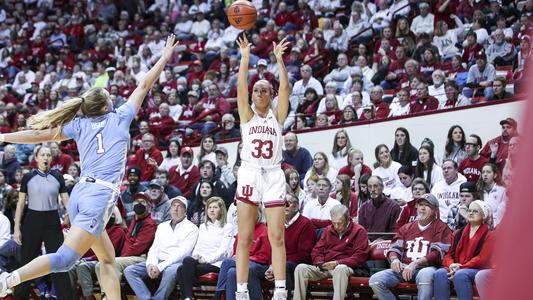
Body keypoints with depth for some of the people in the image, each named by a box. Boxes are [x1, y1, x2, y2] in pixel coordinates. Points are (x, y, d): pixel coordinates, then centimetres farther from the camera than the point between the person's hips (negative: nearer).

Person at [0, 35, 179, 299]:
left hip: (80, 194, 6)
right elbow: (144, 86, 15)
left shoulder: (79, 125, 14)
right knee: (64, 259, -15)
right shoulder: (119, 118, 7)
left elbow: (41, 134, 9)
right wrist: (164, 58, 25)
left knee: (107, 258, 16)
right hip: (102, 195, -6)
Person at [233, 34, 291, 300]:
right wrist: (245, 57, -8)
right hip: (249, 175, 0)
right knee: (245, 238, -1)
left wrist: (279, 58, -5)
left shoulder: (277, 116, 9)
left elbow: (285, 88, -3)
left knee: (276, 237, -4)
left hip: (273, 176, 0)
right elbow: (241, 86, -4)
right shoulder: (247, 115, 9)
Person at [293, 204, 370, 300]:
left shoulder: (359, 231, 4)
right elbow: (316, 251, 21)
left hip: (345, 266, -5)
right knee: (301, 268, -20)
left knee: (340, 269, -42)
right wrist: (320, 262, -2)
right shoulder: (328, 230, 20)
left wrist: (338, 263, -15)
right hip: (325, 267, 5)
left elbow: (360, 257, -6)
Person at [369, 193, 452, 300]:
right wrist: (394, 259, -8)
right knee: (375, 280, -18)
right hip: (404, 267, 5)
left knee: (424, 276, -42)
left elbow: (437, 253, -7)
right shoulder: (406, 228, 23)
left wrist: (415, 263, -18)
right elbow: (394, 247, 17)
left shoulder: (441, 227, 6)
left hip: (427, 267, -5)